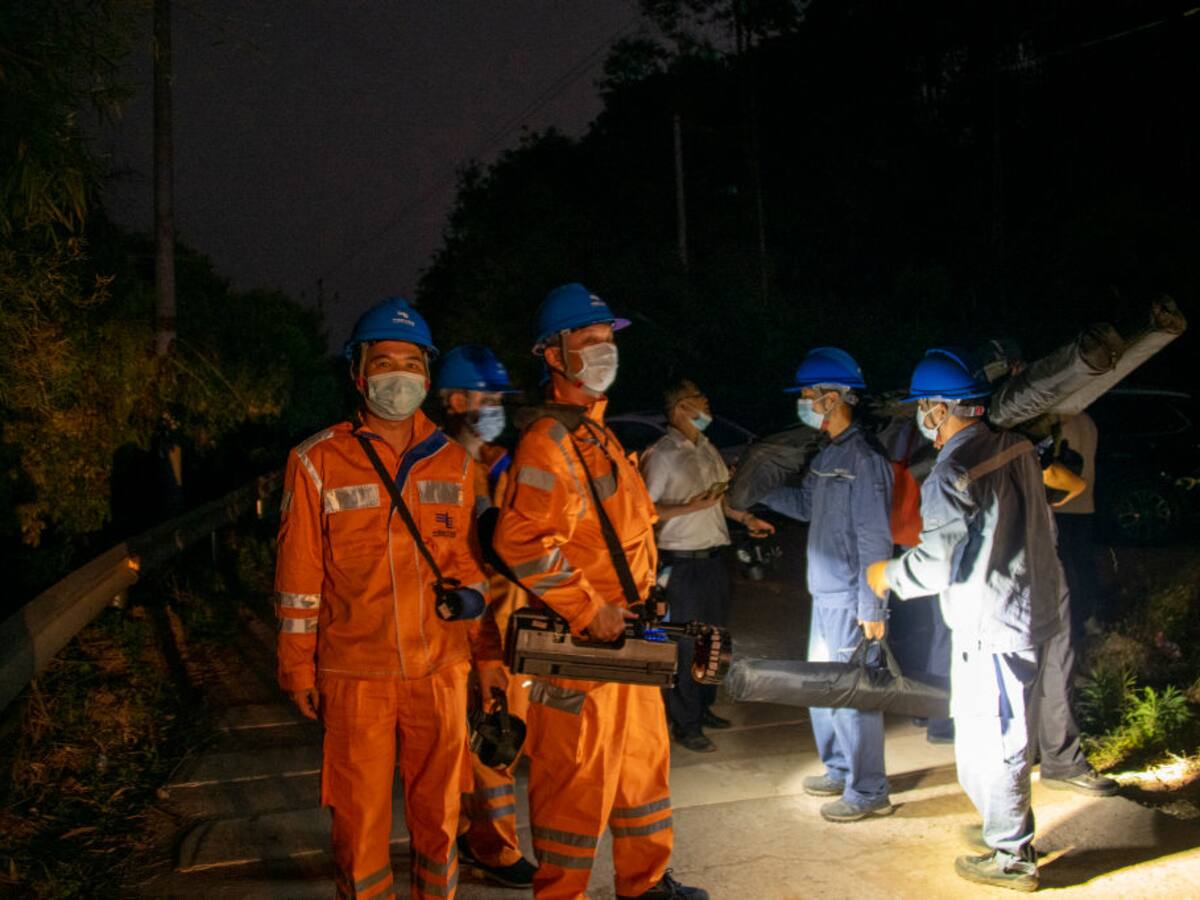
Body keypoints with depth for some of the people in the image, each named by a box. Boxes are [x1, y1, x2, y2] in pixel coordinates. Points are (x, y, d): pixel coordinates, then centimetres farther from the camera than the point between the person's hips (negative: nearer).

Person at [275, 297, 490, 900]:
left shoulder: (453, 462, 5)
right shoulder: (317, 463, -4)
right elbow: (299, 576, -1)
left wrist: (470, 591, -5)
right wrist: (298, 669, 0)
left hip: (440, 668, 3)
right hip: (354, 674, -2)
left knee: (439, 813, 15)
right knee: (360, 822, 8)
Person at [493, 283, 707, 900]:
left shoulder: (598, 434, 15)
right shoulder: (548, 441, -17)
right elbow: (520, 540, -29)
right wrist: (588, 609, -24)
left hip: (623, 633, 10)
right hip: (577, 641, -10)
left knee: (643, 759, 20)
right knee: (577, 779, 1)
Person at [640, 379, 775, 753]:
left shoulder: (707, 448, 11)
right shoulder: (661, 455, -13)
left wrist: (745, 518, 11)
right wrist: (692, 507, -22)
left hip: (713, 557, 8)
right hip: (682, 563, -8)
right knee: (686, 645, 0)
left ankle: (703, 708, 33)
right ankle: (685, 725, 13)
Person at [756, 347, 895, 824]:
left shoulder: (864, 460, -17)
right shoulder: (827, 455, 11)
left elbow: (874, 540, -19)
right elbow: (806, 504, 25)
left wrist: (872, 607, -19)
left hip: (850, 600, -10)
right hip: (824, 593, 10)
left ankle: (868, 790, 12)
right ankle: (839, 769, 34)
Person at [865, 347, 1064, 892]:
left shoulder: (954, 471, -20)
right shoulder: (1017, 449, 6)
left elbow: (935, 561, -21)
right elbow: (1043, 528, 17)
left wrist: (887, 575, -4)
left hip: (991, 628, -9)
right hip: (1031, 615, 9)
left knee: (988, 743, 5)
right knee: (1007, 738, 22)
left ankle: (1011, 858, 18)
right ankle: (1010, 833, 37)